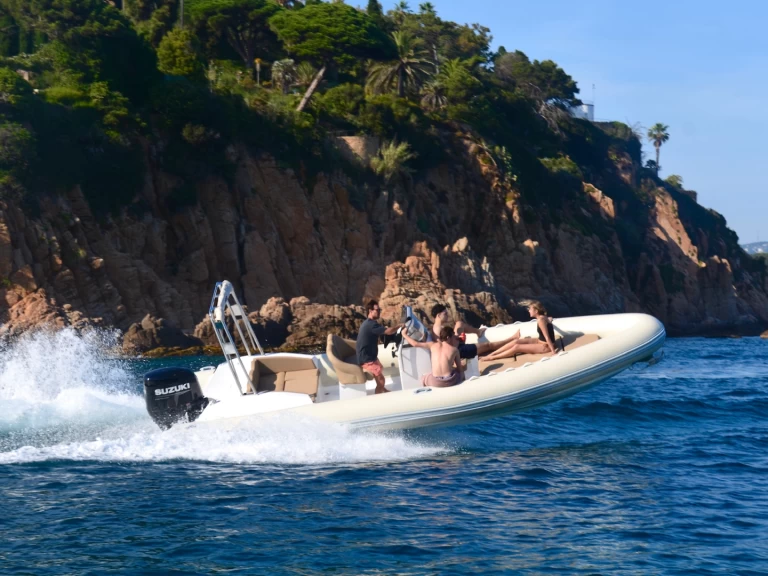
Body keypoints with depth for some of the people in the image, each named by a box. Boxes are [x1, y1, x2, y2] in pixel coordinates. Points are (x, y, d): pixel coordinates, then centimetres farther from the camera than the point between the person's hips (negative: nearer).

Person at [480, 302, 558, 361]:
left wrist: (553, 351, -28)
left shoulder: (541, 320, -25)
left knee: (517, 347, -12)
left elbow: (547, 337, -27)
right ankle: (491, 354, 0)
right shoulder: (543, 317, 4)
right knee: (517, 342, 0)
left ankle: (492, 357, -7)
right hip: (540, 341, 9)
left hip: (545, 346, -9)